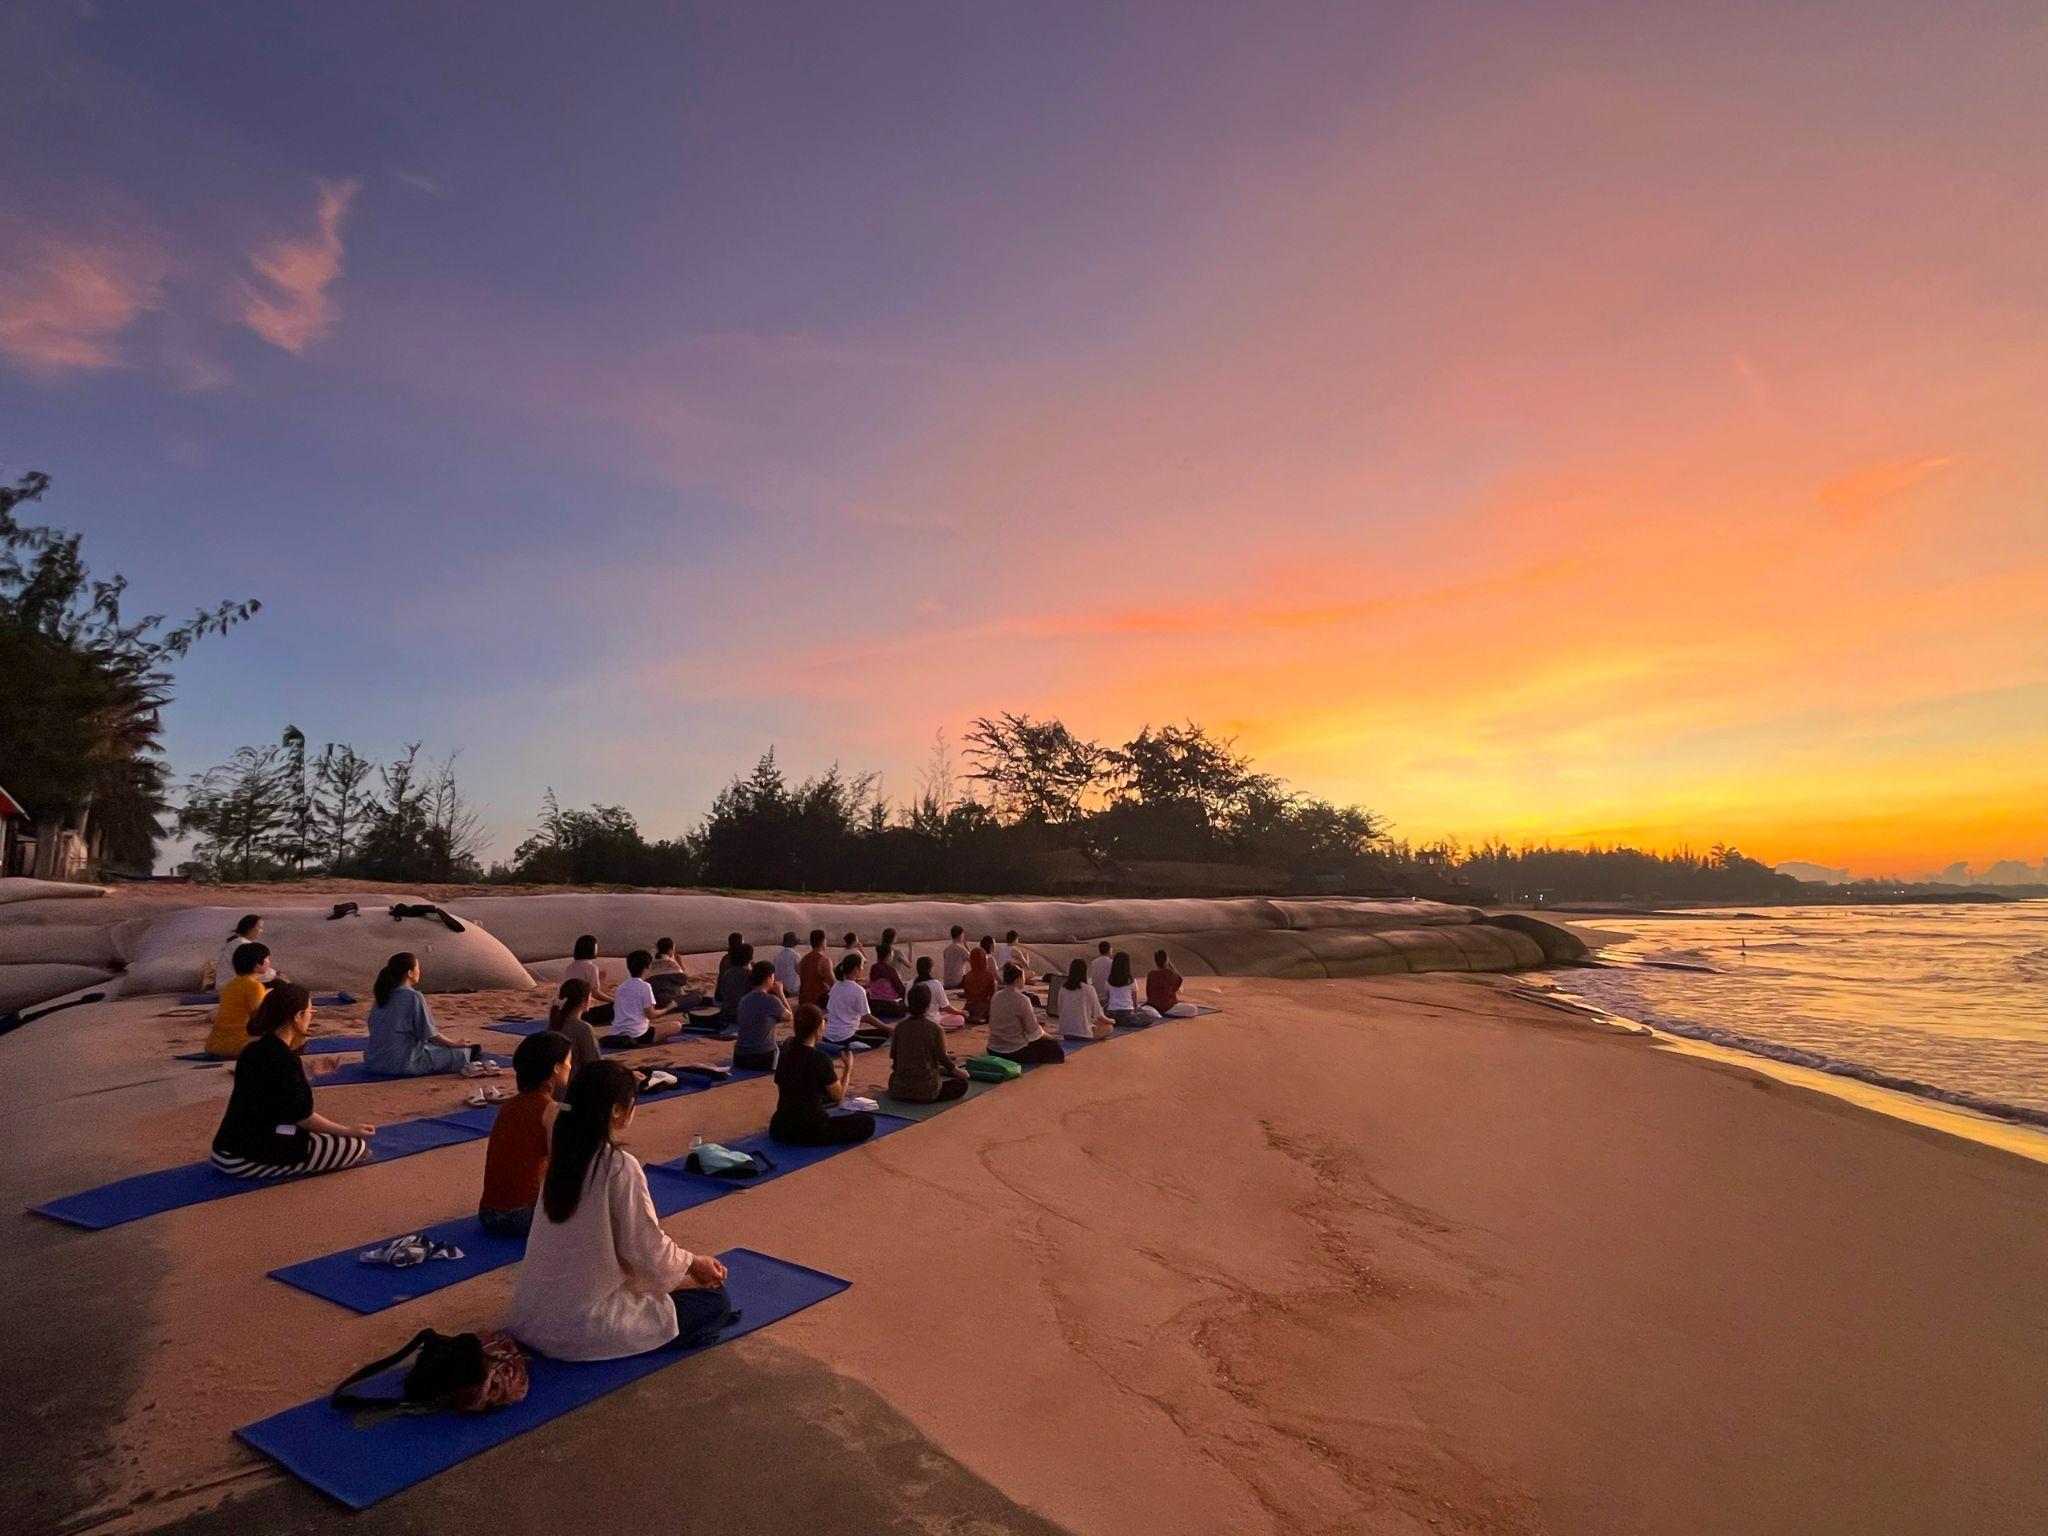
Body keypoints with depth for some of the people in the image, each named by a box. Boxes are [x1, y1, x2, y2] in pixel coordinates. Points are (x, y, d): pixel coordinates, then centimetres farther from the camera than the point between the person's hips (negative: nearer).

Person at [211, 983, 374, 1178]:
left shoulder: (258, 1046, 7)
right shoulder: (282, 1059, -22)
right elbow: (301, 1116, -16)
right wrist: (348, 1130, -6)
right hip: (248, 1157, -10)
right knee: (356, 1146, -12)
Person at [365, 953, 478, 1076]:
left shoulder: (382, 995, 6)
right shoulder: (414, 997, -16)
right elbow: (431, 1035, -12)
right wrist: (456, 1044, 5)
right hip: (404, 1065, -9)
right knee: (460, 1053, 3)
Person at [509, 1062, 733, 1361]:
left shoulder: (562, 1157, 0)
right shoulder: (620, 1166, -23)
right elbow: (648, 1252, -18)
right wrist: (693, 1263, 2)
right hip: (584, 1326, -8)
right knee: (716, 1302, 3)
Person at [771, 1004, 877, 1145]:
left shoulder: (786, 1053, 1)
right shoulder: (820, 1059, -18)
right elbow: (839, 1095, -5)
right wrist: (848, 1069, 9)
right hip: (810, 1133, -7)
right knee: (868, 1122, 6)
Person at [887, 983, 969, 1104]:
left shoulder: (900, 1027, -2)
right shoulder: (935, 1029, -13)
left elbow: (893, 1056, 5)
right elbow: (943, 1058, -8)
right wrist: (958, 1071, 11)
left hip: (899, 1090, 4)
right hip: (926, 1090, -4)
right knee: (962, 1083, 15)